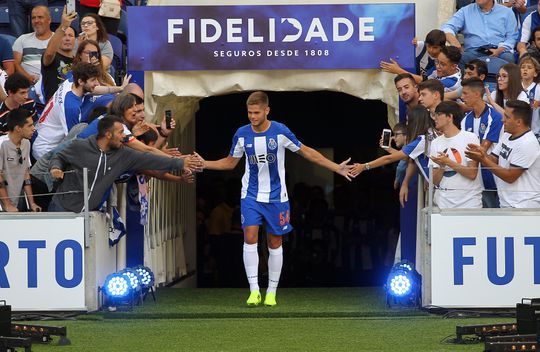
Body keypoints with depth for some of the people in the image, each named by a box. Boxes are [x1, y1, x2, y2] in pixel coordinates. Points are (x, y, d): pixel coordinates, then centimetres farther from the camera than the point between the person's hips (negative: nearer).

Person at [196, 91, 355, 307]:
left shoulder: (280, 131, -12)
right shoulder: (242, 134, -4)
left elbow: (306, 152, -1)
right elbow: (230, 163, 12)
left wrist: (337, 168, -4)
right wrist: (204, 164, -1)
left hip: (276, 197, -1)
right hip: (251, 196, 1)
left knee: (275, 243, 4)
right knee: (250, 237, -15)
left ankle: (271, 293, 14)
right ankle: (254, 290, -13)